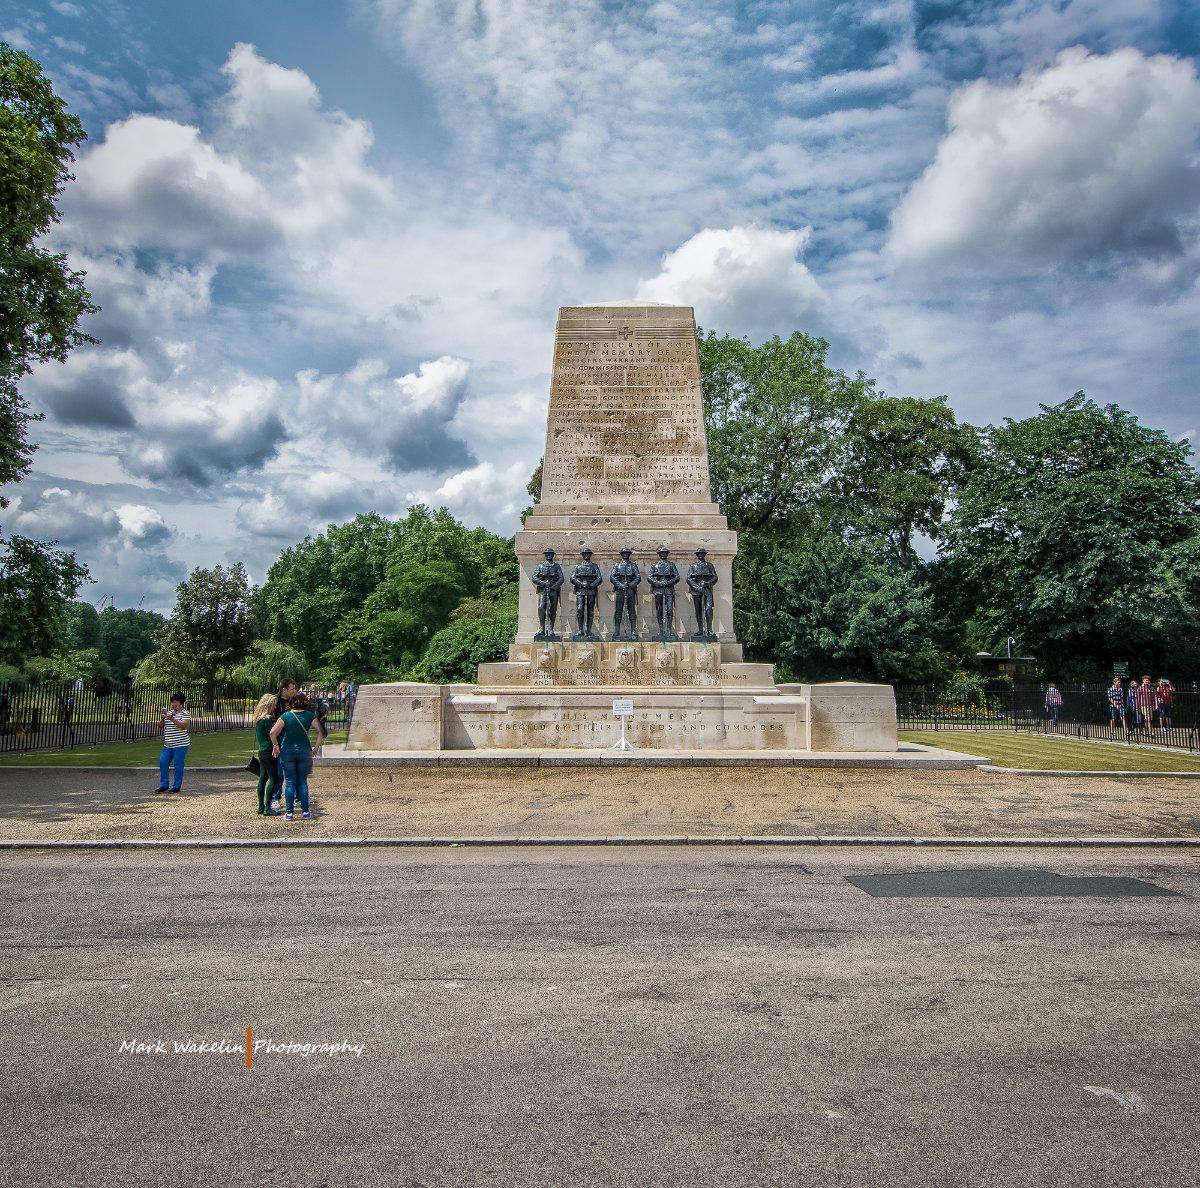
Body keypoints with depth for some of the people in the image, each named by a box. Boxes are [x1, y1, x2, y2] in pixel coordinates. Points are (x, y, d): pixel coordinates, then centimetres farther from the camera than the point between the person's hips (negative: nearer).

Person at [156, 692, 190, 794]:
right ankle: (164, 785, 10)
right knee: (163, 762, 1)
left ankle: (177, 786, 4)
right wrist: (162, 719, -9)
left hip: (180, 744, -7)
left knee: (178, 765, -4)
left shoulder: (185, 714, -4)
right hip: (168, 744, 7)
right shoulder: (168, 713, 15)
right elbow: (160, 725, 12)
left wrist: (172, 719, -26)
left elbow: (184, 726, -18)